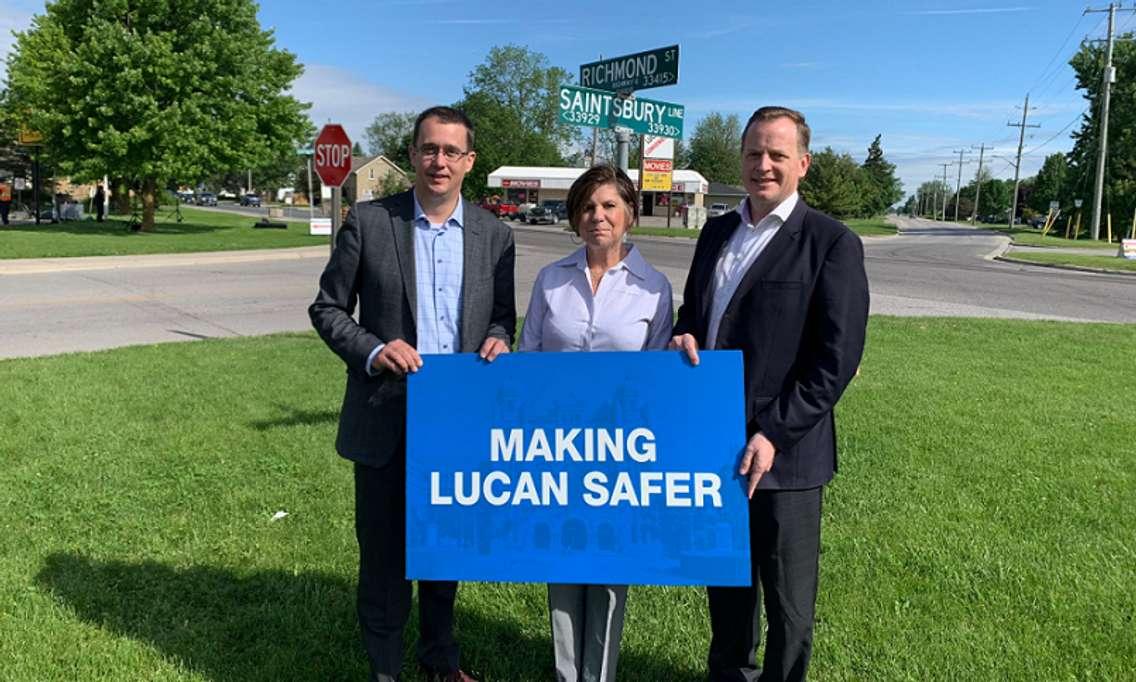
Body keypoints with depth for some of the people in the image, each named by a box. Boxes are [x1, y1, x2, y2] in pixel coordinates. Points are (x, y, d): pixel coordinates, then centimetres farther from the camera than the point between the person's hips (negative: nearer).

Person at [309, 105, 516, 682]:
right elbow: (327, 308, 0)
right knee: (383, 550, 12)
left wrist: (499, 337, -12)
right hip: (386, 418, -2)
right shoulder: (368, 222, -5)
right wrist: (371, 350, -17)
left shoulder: (494, 235, 2)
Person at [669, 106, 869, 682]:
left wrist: (773, 435, -18)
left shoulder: (832, 243, -9)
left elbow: (836, 359, -13)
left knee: (788, 597, 11)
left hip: (781, 454, -6)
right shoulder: (717, 232, 10)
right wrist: (685, 335, -4)